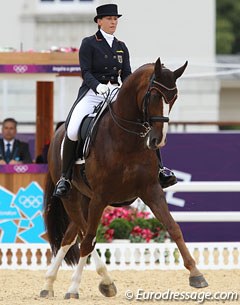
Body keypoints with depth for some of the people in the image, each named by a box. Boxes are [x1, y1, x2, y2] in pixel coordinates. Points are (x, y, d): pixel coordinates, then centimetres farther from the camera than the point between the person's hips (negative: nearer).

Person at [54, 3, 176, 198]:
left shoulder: (121, 47, 15)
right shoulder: (89, 44, 1)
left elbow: (126, 74, 10)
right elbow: (86, 72, -8)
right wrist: (98, 86, -27)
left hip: (115, 93, 4)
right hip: (92, 93, -4)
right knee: (72, 130, -27)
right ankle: (65, 177, -12)